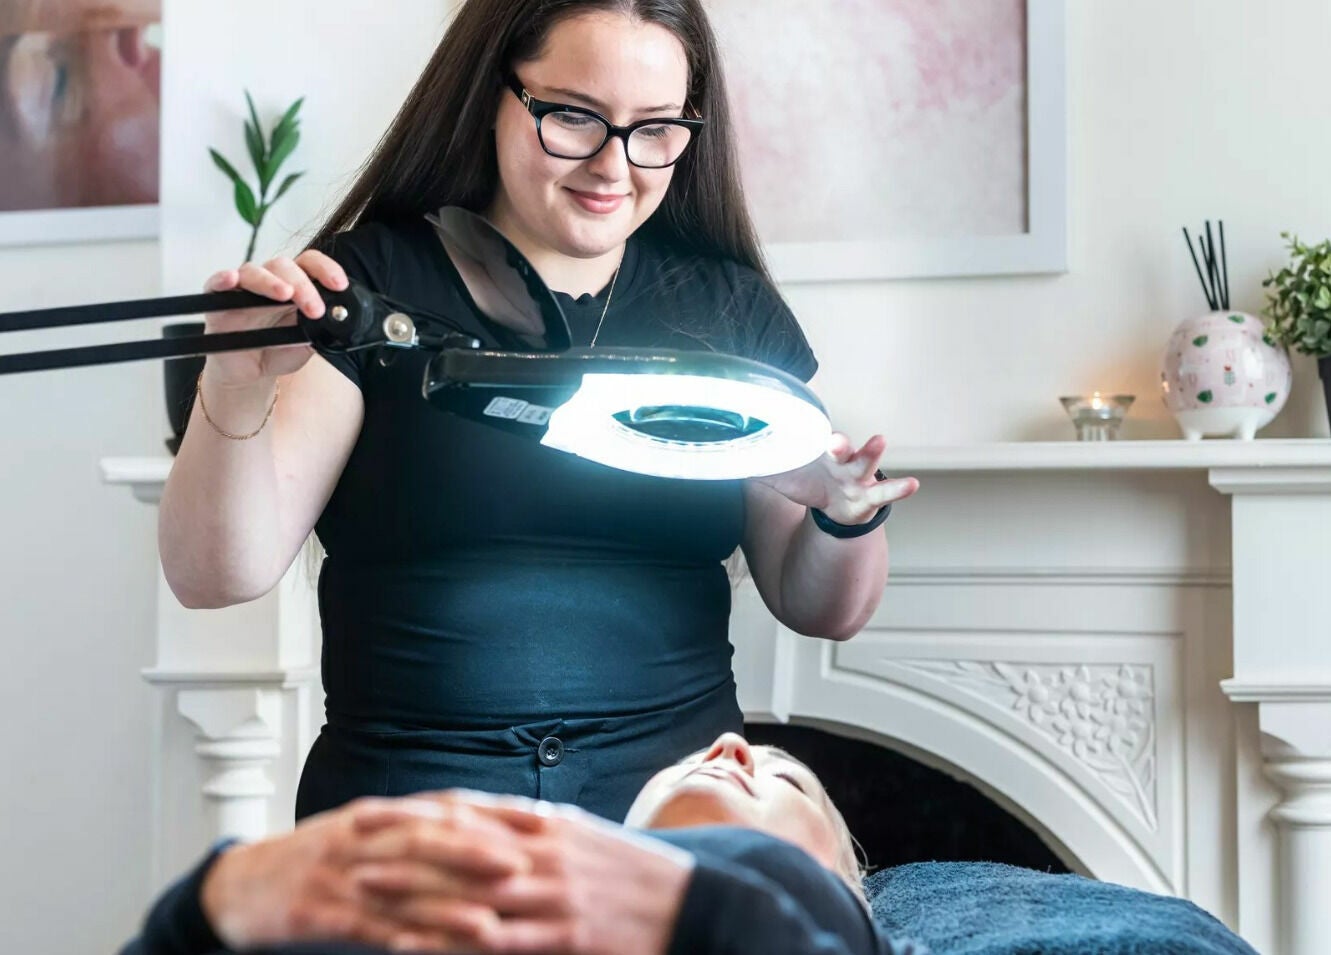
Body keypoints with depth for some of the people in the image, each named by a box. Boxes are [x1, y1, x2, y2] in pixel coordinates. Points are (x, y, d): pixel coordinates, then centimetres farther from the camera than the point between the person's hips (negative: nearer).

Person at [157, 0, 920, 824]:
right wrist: (238, 386, -22)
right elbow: (219, 576, -5)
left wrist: (846, 519, -8)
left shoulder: (730, 308, 10)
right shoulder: (368, 282, 2)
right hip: (406, 812, -2)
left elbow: (819, 610, 14)